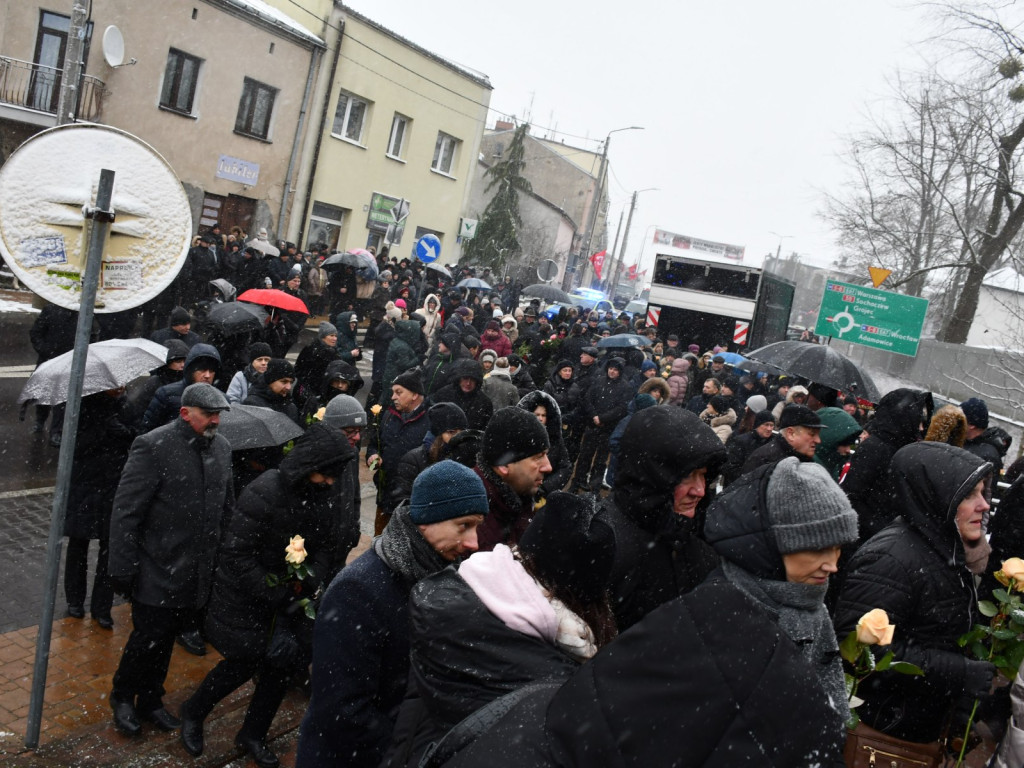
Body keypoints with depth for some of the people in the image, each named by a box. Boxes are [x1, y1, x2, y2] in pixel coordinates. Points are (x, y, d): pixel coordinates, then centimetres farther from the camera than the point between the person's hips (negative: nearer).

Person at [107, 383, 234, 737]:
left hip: (197, 573, 6)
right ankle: (123, 698, 32)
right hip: (157, 572, -6)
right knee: (148, 637, 6)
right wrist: (122, 569, -16)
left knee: (167, 637, 19)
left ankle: (150, 700, 38)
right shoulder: (153, 447, -16)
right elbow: (125, 511, -15)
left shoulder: (221, 447, 5)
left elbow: (226, 507, 15)